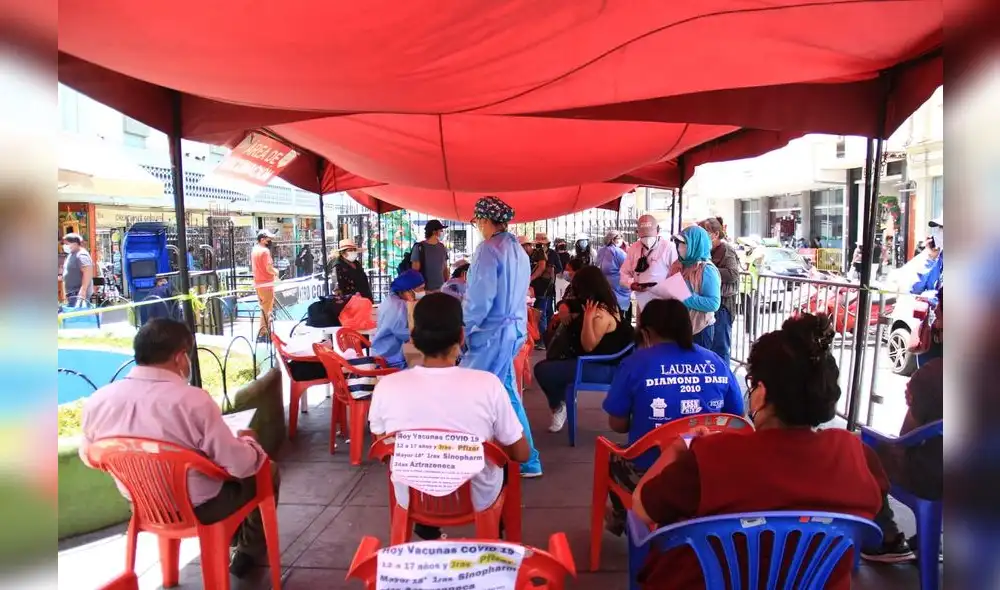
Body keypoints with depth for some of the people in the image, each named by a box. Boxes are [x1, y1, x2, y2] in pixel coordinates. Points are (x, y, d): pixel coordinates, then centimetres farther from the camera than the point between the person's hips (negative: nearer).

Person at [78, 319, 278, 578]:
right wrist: (247, 440, -3)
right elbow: (241, 465, -25)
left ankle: (236, 537, 42)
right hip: (198, 509, -6)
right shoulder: (193, 400, -30)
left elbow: (89, 457, 5)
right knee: (267, 469, 18)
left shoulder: (97, 400, -13)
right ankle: (250, 553, 32)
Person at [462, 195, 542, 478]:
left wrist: (461, 329, -9)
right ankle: (526, 460, 24)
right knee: (506, 395, 17)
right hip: (514, 329, 9)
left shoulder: (488, 249, -14)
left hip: (492, 333, -9)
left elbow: (480, 298, -19)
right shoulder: (518, 249, 13)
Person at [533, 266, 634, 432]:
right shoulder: (608, 305, 9)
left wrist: (588, 318, -34)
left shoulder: (601, 313, -22)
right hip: (601, 362, 11)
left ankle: (558, 406, 6)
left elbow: (588, 346, -25)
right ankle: (562, 399, 19)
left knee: (541, 370, -18)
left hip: (602, 368, -11)